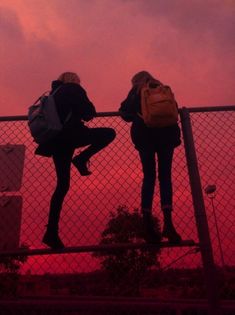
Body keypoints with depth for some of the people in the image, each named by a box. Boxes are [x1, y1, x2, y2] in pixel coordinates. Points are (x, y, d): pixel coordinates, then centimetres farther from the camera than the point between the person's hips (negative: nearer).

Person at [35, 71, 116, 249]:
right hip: (70, 135, -7)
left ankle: (52, 232, 4)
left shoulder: (55, 93, 26)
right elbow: (89, 113, -2)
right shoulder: (74, 89, 6)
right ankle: (82, 158, -11)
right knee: (109, 133, 3)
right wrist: (80, 114, 21)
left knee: (62, 184, 8)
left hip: (56, 140, 7)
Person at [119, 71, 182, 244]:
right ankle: (168, 222, -19)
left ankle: (148, 223, -14)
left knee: (149, 177, -1)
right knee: (165, 176, -3)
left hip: (145, 135, -1)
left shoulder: (137, 91, 15)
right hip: (166, 134, 1)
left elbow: (124, 111, 5)